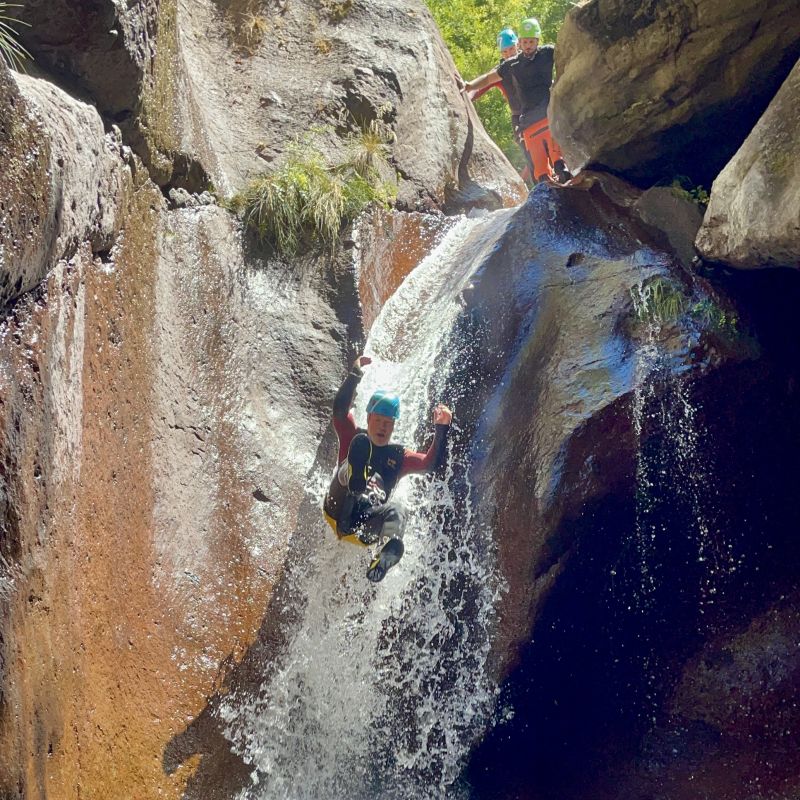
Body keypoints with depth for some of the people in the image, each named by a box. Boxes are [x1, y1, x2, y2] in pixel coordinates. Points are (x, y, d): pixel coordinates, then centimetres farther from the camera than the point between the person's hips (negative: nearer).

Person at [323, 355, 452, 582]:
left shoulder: (399, 456, 27)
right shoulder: (353, 438, 23)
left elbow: (432, 463, 11)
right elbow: (340, 410, 4)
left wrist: (442, 429, -1)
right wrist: (355, 375, -6)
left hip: (365, 527, 2)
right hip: (338, 511, -2)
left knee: (396, 510, -36)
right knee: (361, 443, -19)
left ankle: (389, 555, -66)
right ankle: (355, 482, -55)